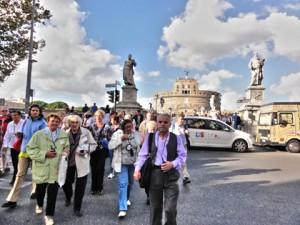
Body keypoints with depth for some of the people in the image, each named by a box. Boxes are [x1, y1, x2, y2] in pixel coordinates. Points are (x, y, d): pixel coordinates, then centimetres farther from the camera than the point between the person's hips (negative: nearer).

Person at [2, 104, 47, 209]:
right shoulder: (26, 121, 8)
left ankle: (35, 191, 34)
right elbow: (22, 133, 19)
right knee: (20, 174, 3)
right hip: (24, 150, 4)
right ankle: (12, 199, 6)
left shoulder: (42, 123, -7)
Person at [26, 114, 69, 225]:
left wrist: (65, 153, -10)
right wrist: (44, 154, -16)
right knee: (40, 189, 21)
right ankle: (39, 205, 53)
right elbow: (30, 149, -7)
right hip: (42, 168, 0)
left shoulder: (64, 135, -1)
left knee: (52, 193, 3)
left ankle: (49, 215, 20)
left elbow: (67, 148, 11)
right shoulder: (39, 134, -6)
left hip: (56, 169, 0)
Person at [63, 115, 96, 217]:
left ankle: (77, 208, 24)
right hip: (69, 163, 2)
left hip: (81, 163, -2)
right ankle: (68, 198, 49)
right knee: (66, 183, 14)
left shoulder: (86, 132, -10)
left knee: (80, 187, 4)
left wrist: (85, 149, -19)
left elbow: (93, 145, -3)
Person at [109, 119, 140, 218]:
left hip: (133, 162, 4)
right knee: (123, 183, -10)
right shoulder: (117, 134, -10)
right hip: (122, 163, -4)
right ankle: (122, 209, -3)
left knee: (130, 182, 19)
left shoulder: (136, 134, -1)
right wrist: (121, 138, -27)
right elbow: (110, 146, -17)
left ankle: (127, 198, 45)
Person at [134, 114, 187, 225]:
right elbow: (143, 155, 4)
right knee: (155, 206, 15)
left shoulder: (176, 138, -1)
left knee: (170, 208, -1)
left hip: (171, 174, -1)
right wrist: (137, 169, -8)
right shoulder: (150, 138, 2)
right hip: (155, 174, 2)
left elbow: (182, 156, 2)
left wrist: (173, 164, -15)